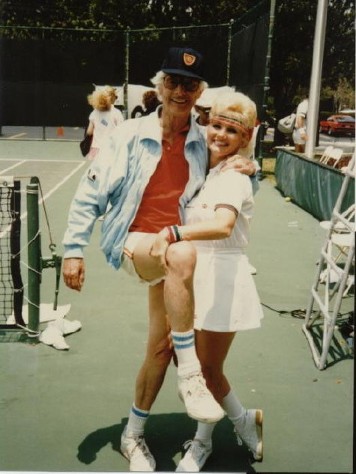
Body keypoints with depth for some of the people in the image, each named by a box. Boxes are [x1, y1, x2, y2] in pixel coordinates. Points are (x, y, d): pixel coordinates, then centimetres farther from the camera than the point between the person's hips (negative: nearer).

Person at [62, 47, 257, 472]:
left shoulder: (203, 144, 3)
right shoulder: (131, 134, -6)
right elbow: (90, 193, -4)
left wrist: (248, 171, -5)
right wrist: (74, 249, -9)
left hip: (174, 248, 4)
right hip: (132, 242, -4)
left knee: (161, 345, 5)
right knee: (182, 255, -37)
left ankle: (134, 434, 27)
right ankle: (190, 373, -25)